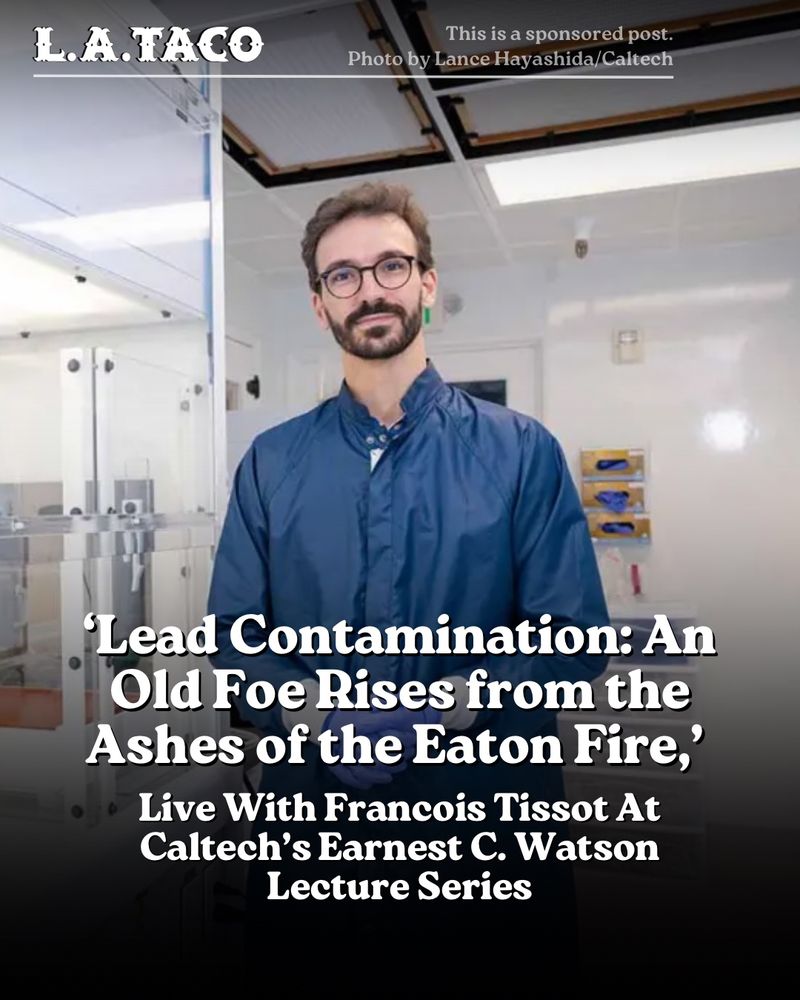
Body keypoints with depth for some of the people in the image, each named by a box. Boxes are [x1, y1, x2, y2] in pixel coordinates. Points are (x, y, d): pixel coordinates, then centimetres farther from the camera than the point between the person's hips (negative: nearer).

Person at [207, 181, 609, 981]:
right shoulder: (270, 463, 2)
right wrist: (312, 713, -18)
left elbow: (573, 638, -6)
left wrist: (445, 706, -21)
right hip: (313, 808, 2)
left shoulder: (522, 450, -4)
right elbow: (235, 635, 1)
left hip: (486, 808, -1)